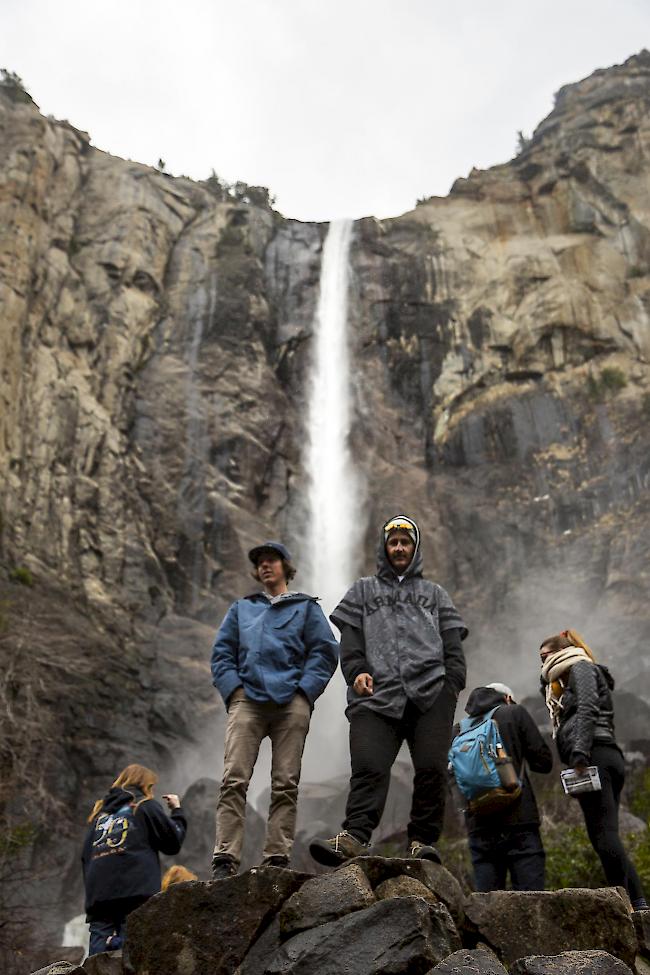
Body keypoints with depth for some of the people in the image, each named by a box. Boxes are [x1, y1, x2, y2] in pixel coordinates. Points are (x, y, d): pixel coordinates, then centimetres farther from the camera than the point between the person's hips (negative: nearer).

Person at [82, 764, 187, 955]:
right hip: (136, 892, -5)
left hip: (97, 895, 5)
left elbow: (85, 855, 21)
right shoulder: (145, 806, 10)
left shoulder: (100, 812, 25)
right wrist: (177, 811, 23)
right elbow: (173, 842, 9)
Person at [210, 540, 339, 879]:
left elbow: (325, 651, 9)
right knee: (234, 780, -11)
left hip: (291, 703, -1)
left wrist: (304, 690, -4)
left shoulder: (306, 607, 20)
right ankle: (225, 858, -12)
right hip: (247, 700, 1)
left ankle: (277, 859, -2)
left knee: (285, 784, -5)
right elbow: (221, 652, 18)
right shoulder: (242, 608, 26)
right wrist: (233, 688, 1)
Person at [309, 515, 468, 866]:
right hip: (377, 693, -1)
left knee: (431, 767, -11)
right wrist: (356, 670, -4)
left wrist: (453, 683, 2)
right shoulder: (363, 590, 28)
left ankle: (423, 840, -3)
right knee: (369, 767, -16)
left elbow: (452, 645, 19)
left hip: (430, 690, 1)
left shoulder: (434, 593, 30)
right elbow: (350, 637, 15)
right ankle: (354, 836, -25)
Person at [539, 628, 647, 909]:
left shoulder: (581, 667, 5)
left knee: (603, 833, -14)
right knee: (606, 836, 4)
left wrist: (579, 752, -23)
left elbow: (587, 710, -11)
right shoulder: (569, 683, 33)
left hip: (594, 757, -10)